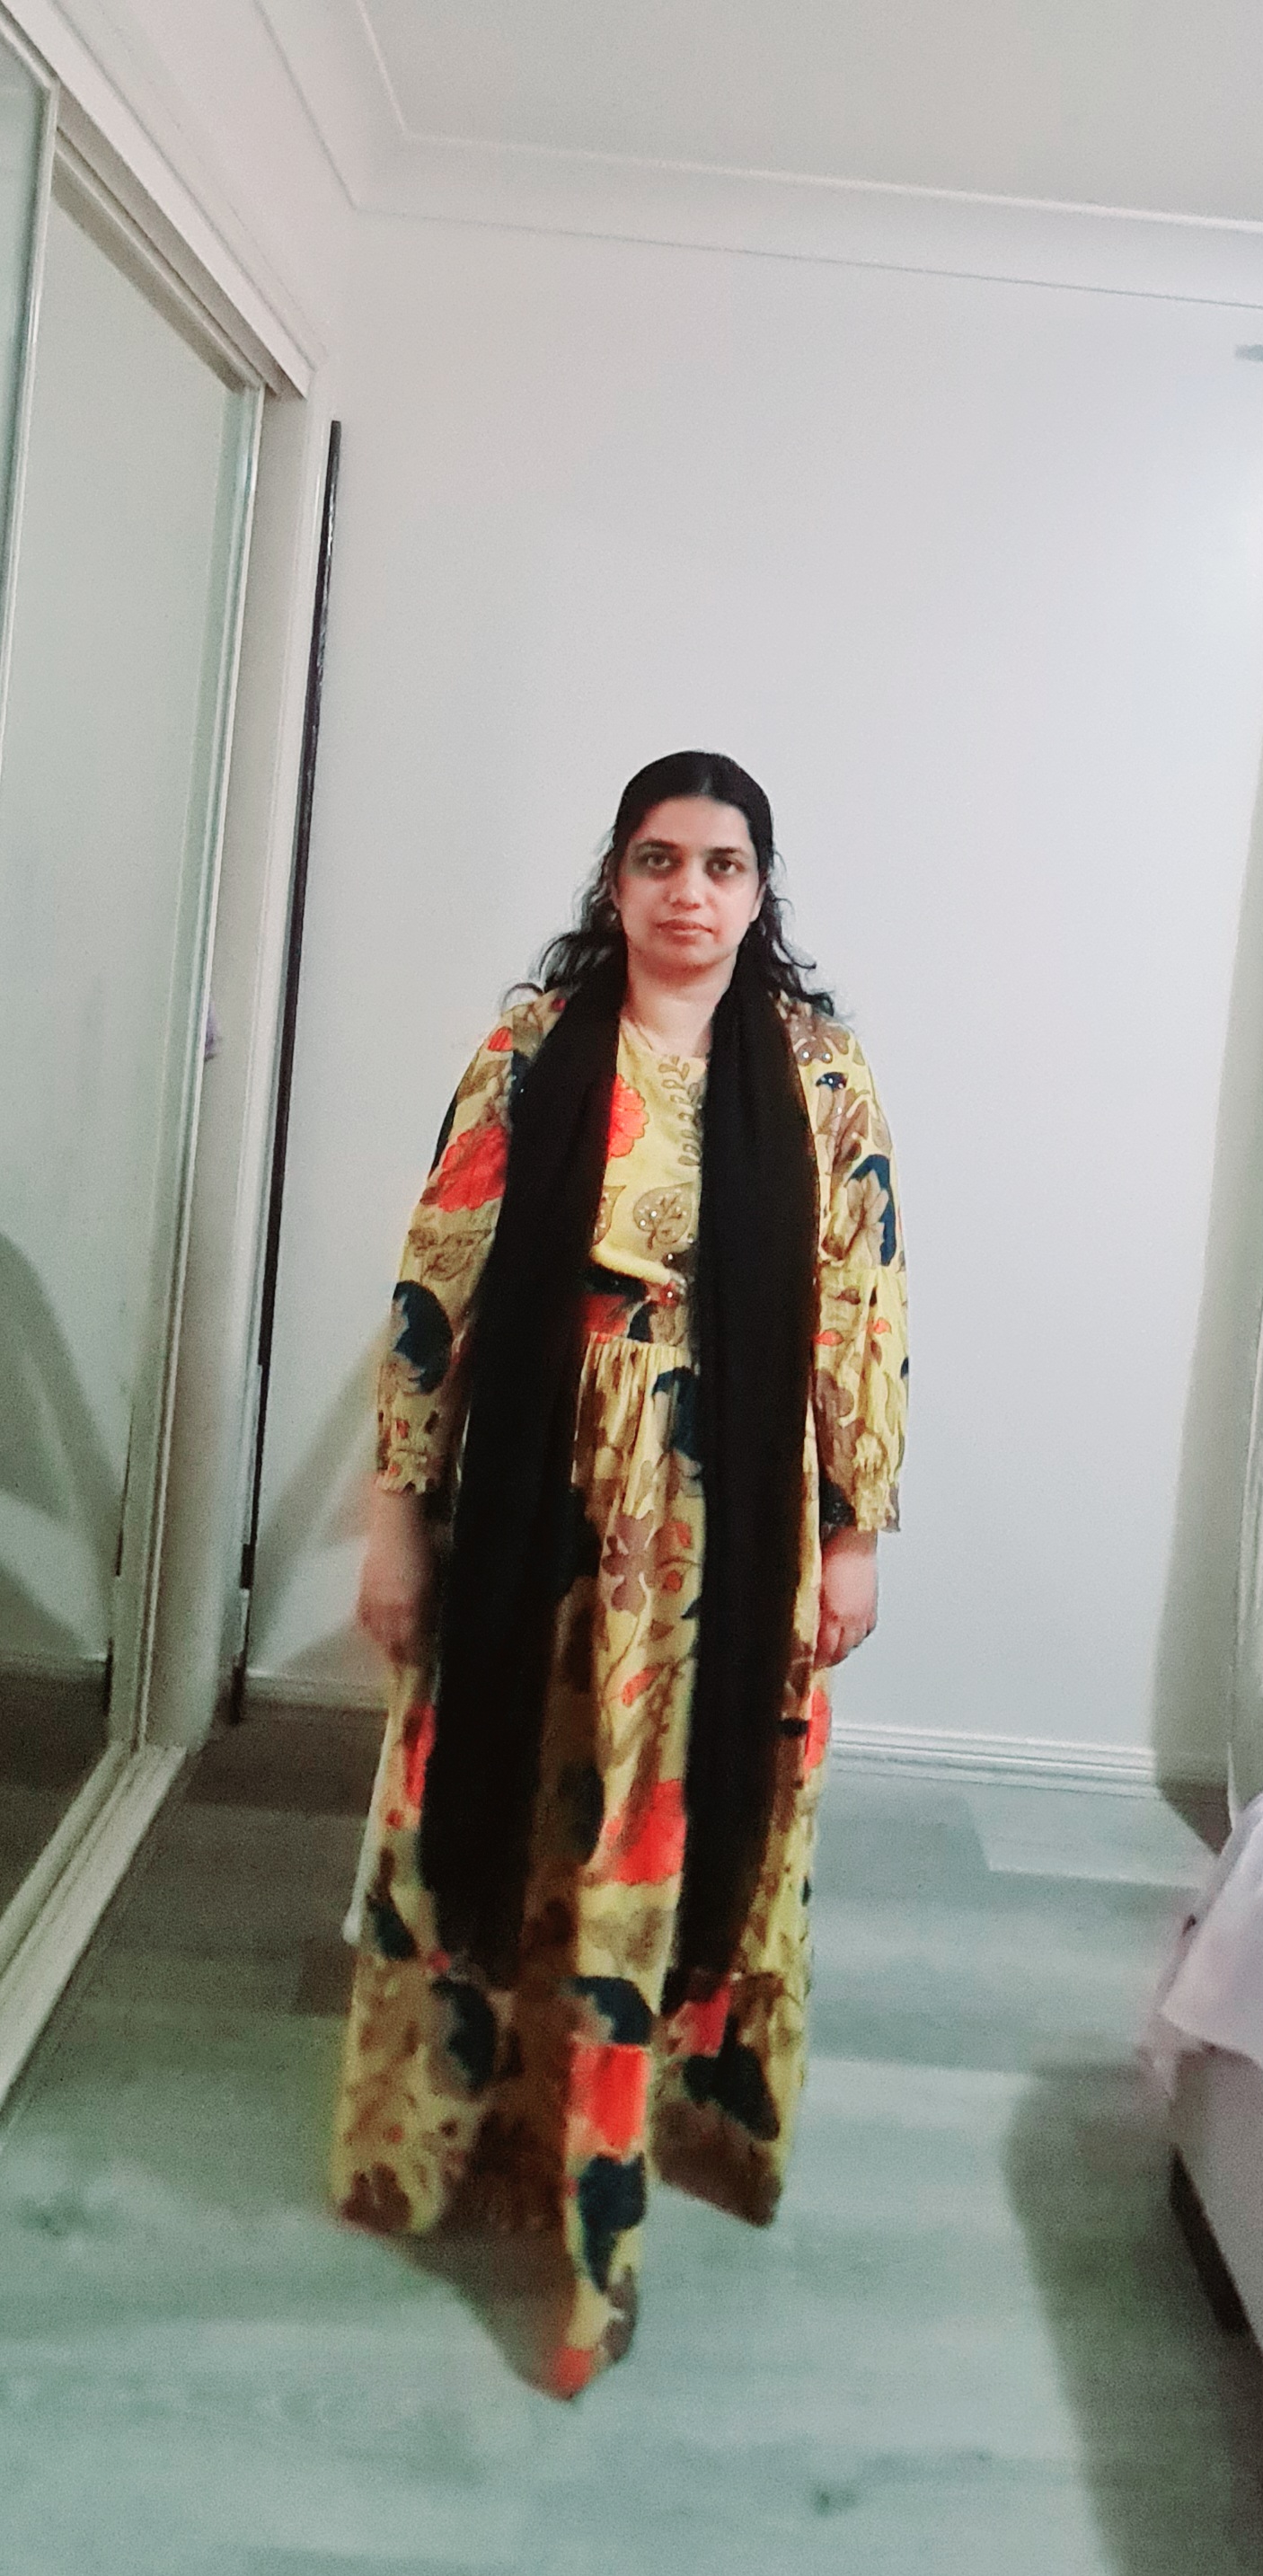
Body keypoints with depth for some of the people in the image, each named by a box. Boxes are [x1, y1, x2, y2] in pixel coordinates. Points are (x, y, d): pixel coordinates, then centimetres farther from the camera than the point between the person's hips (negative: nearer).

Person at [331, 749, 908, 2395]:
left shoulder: (820, 1076, 0)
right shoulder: (530, 1053, -1)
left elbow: (861, 1314, 0)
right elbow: (438, 1286, -1)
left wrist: (856, 1534, -1)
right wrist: (400, 1510, -2)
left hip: (728, 1532, 0)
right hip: (536, 1508, 0)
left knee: (677, 1849, 10)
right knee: (505, 1819, 14)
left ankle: (603, 2209, 31)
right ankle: (472, 2126, 39)